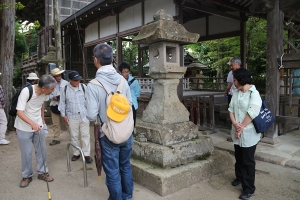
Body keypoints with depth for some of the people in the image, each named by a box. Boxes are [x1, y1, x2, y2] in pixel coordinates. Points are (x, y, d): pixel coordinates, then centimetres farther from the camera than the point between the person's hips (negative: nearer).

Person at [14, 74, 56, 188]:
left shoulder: (45, 93, -10)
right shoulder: (26, 91, -26)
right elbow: (19, 112, -27)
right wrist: (32, 123, -40)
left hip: (38, 125, 5)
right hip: (24, 127, -4)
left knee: (42, 150, 8)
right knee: (26, 153, 3)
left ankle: (42, 172, 26)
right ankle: (27, 176, 23)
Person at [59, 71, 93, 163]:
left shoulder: (83, 87, -1)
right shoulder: (65, 89, -1)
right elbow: (62, 103, 5)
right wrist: (63, 115, 3)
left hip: (84, 115, 0)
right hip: (72, 116, 0)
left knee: (85, 135, 2)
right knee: (74, 136, 11)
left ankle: (86, 154, 10)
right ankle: (76, 153, 25)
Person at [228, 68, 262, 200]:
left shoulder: (254, 94, -16)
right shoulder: (236, 93, 6)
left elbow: (251, 114, -21)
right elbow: (231, 109, 4)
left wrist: (241, 128, -15)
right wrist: (235, 124, -12)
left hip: (249, 134, -7)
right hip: (237, 132, 7)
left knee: (248, 161, 2)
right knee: (238, 158, 21)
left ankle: (249, 189, 14)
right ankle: (240, 177, 42)